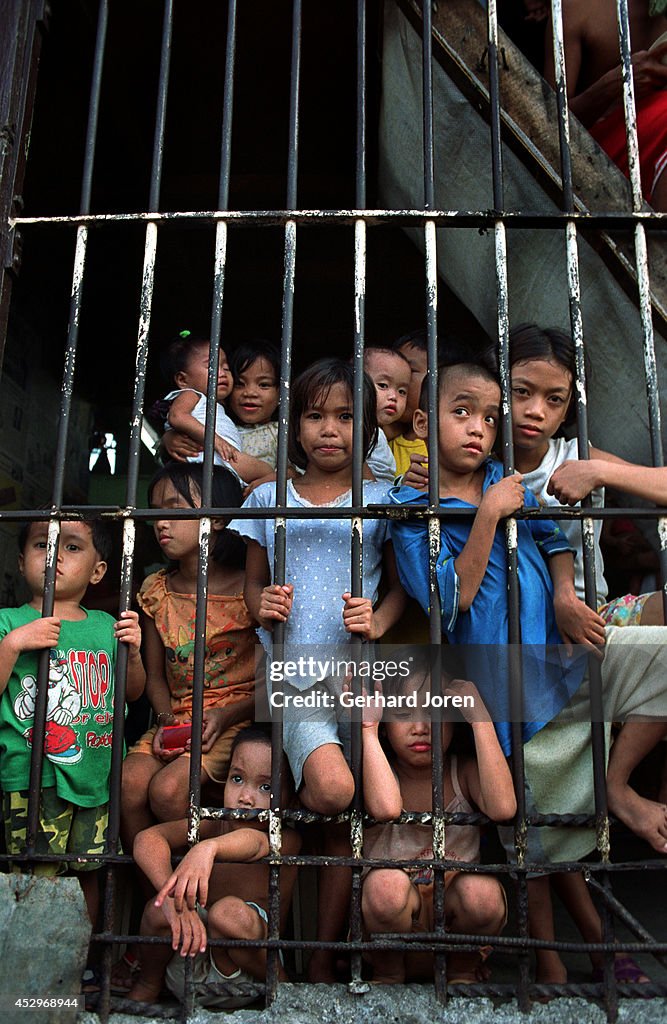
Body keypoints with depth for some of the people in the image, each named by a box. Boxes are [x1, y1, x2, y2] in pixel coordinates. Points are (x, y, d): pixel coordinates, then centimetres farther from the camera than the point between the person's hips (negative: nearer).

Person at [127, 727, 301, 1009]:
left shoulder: (287, 840, -15)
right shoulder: (212, 824, -7)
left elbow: (255, 842, -40)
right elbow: (148, 839, -25)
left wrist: (208, 848, -63)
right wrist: (173, 895, -44)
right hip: (182, 972, 5)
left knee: (230, 913, -35)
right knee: (161, 909, -27)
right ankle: (148, 984, 4)